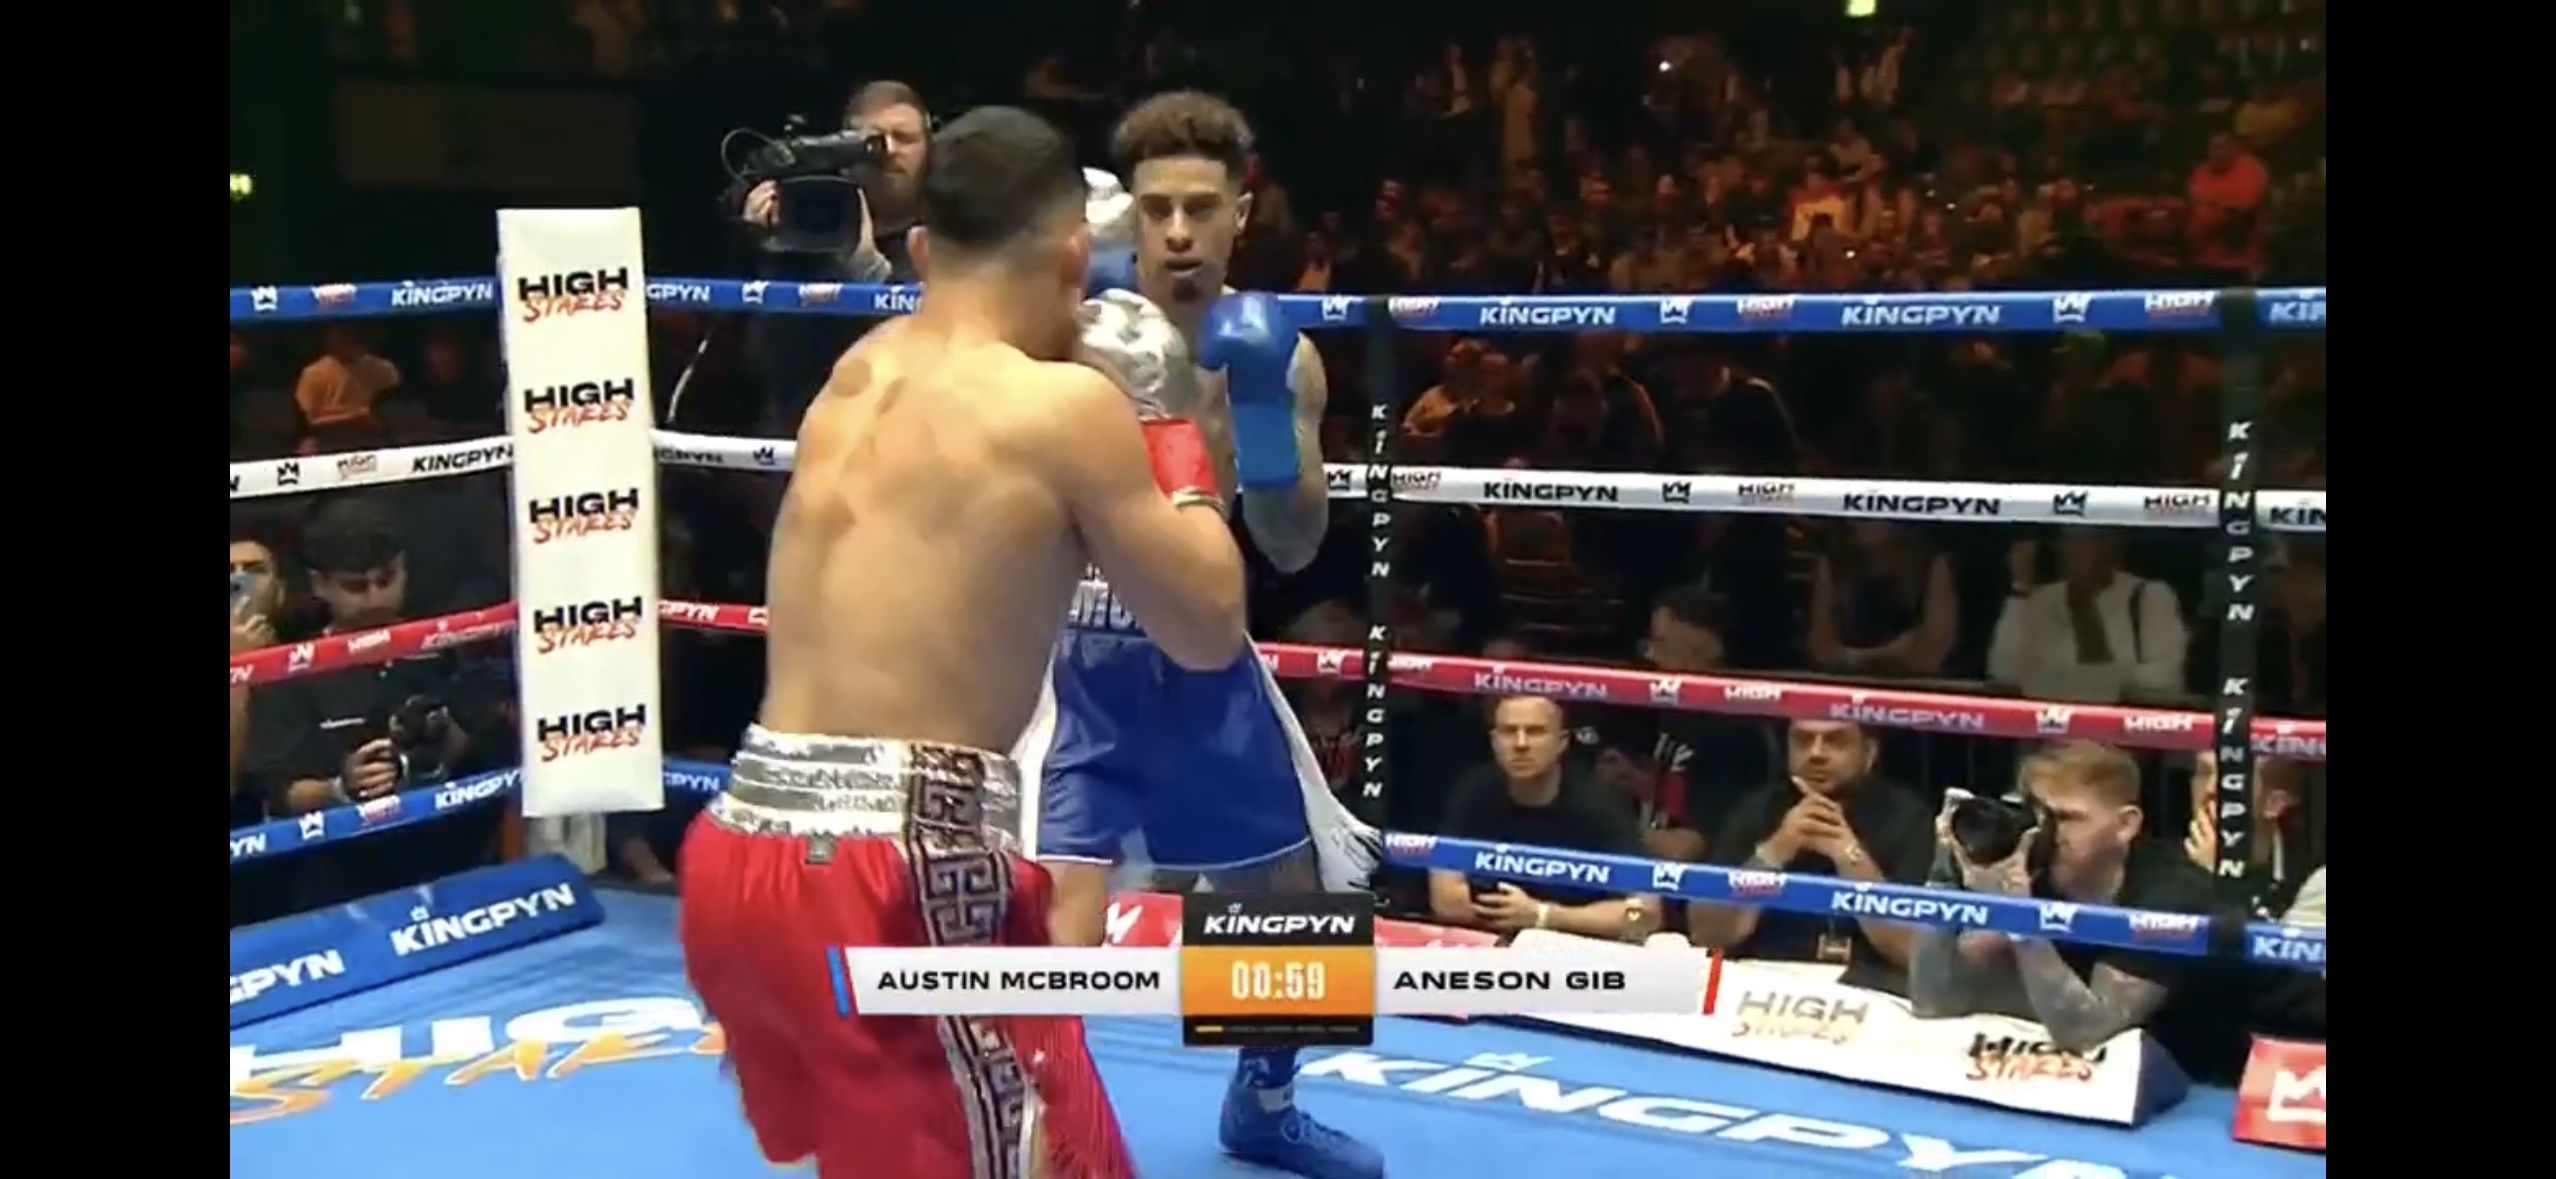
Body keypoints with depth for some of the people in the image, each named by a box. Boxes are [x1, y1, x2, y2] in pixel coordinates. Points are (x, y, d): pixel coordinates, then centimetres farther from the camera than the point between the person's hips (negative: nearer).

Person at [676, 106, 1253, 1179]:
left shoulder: (853, 381, 13)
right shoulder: (1065, 402, -7)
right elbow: (1209, 633, 2)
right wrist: (1167, 422, 12)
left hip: (740, 852, 8)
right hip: (904, 870, -8)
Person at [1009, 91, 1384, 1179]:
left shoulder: (1274, 352, -4)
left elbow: (1294, 548, -9)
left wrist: (1262, 411, -26)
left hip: (1205, 663, 5)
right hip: (1077, 664, -4)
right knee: (1057, 939, -18)